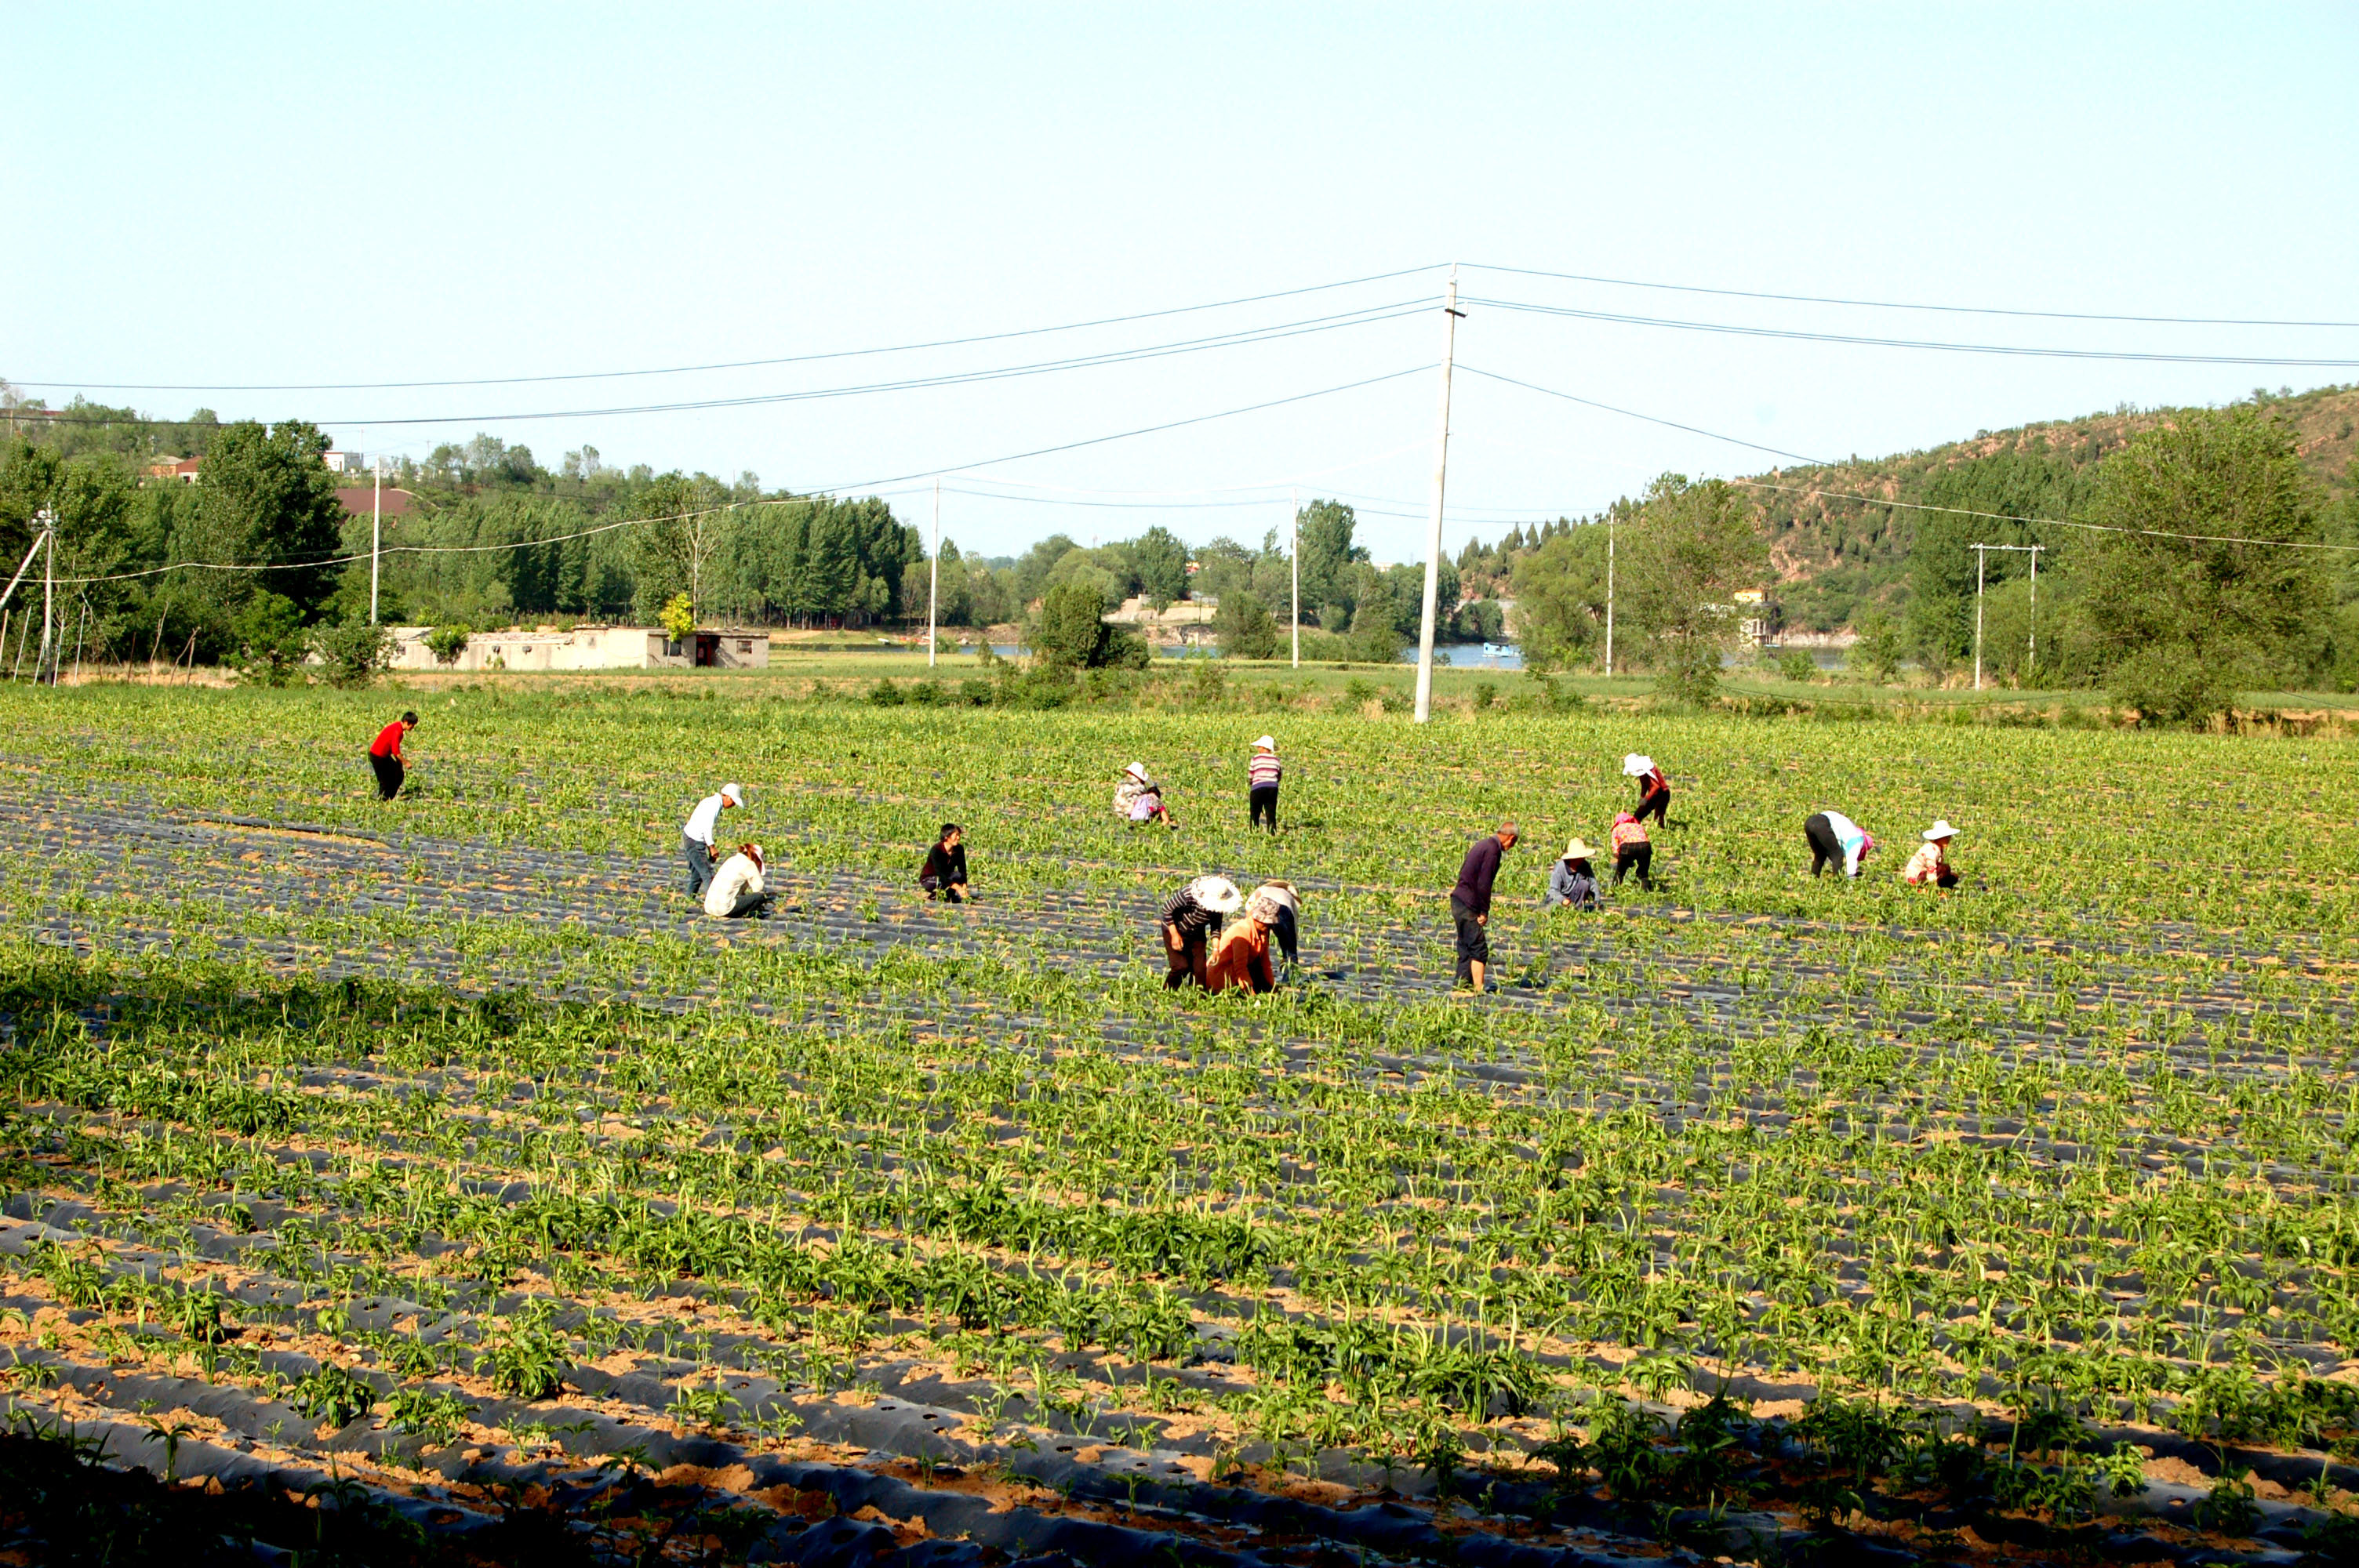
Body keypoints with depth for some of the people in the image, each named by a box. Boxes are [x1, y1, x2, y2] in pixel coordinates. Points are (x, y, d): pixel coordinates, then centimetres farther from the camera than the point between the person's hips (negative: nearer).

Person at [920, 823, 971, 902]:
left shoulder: (959, 849, -9)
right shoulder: (936, 850, -26)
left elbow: (963, 870, -9)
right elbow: (940, 873, -33)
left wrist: (964, 887, -27)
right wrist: (958, 888, -42)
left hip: (946, 877, 5)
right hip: (928, 880, -5)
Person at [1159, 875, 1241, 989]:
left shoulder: (1217, 905, -19)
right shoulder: (1187, 894, -36)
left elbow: (1216, 927, -4)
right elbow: (1167, 909, -22)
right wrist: (1175, 935, -20)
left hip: (1196, 934, 4)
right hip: (1174, 929, -4)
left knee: (1200, 967, -6)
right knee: (1181, 966, -13)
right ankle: (1166, 992, 9)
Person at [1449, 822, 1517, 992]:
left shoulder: (1482, 844, 16)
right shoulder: (1493, 850, -14)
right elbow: (1483, 884, -19)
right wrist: (1484, 912, -13)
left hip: (1458, 900, 10)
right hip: (1468, 906, -10)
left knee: (1466, 948, 14)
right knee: (1479, 950, -7)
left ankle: (1462, 985, 17)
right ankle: (1478, 989, -9)